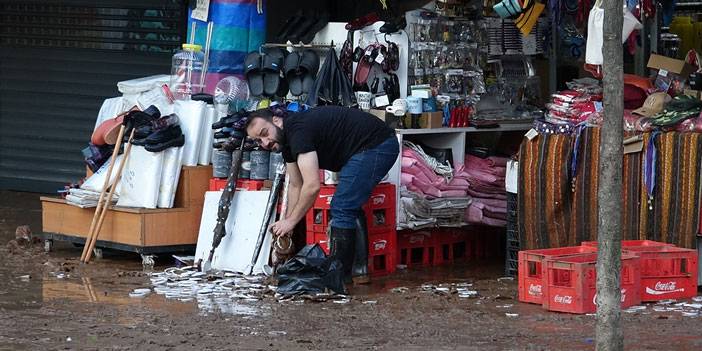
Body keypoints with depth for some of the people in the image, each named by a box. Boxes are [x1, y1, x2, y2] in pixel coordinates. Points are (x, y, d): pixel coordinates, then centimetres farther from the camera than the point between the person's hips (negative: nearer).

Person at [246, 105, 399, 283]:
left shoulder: (298, 130, -21)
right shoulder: (286, 141, 10)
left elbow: (312, 186, -25)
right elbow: (296, 185, 18)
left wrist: (291, 221, -14)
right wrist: (286, 225, 13)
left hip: (375, 146, -11)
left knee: (342, 208, -10)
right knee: (349, 207, 18)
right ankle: (358, 270, 22)